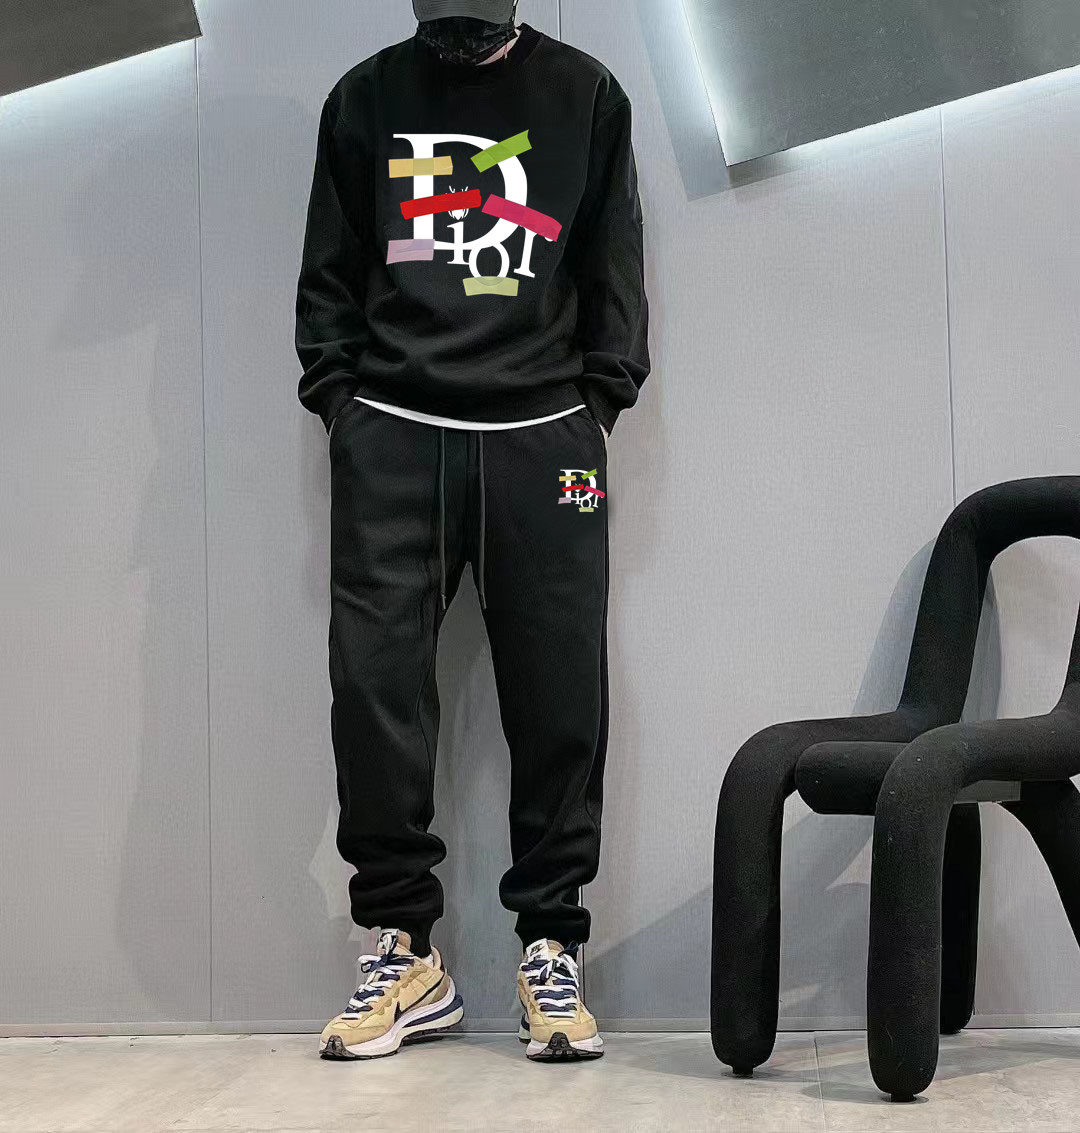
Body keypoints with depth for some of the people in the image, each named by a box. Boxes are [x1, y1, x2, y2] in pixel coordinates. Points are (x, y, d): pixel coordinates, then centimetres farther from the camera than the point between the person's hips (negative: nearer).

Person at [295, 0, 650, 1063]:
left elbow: (616, 267, 12)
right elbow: (329, 275, 14)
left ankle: (550, 947, 8)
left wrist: (601, 403, 2)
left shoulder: (585, 94, 12)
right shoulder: (365, 97, 14)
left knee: (559, 693, -3)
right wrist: (338, 402, 3)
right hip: (392, 435, 1)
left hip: (543, 435, 0)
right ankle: (406, 947, 5)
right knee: (375, 679, -6)